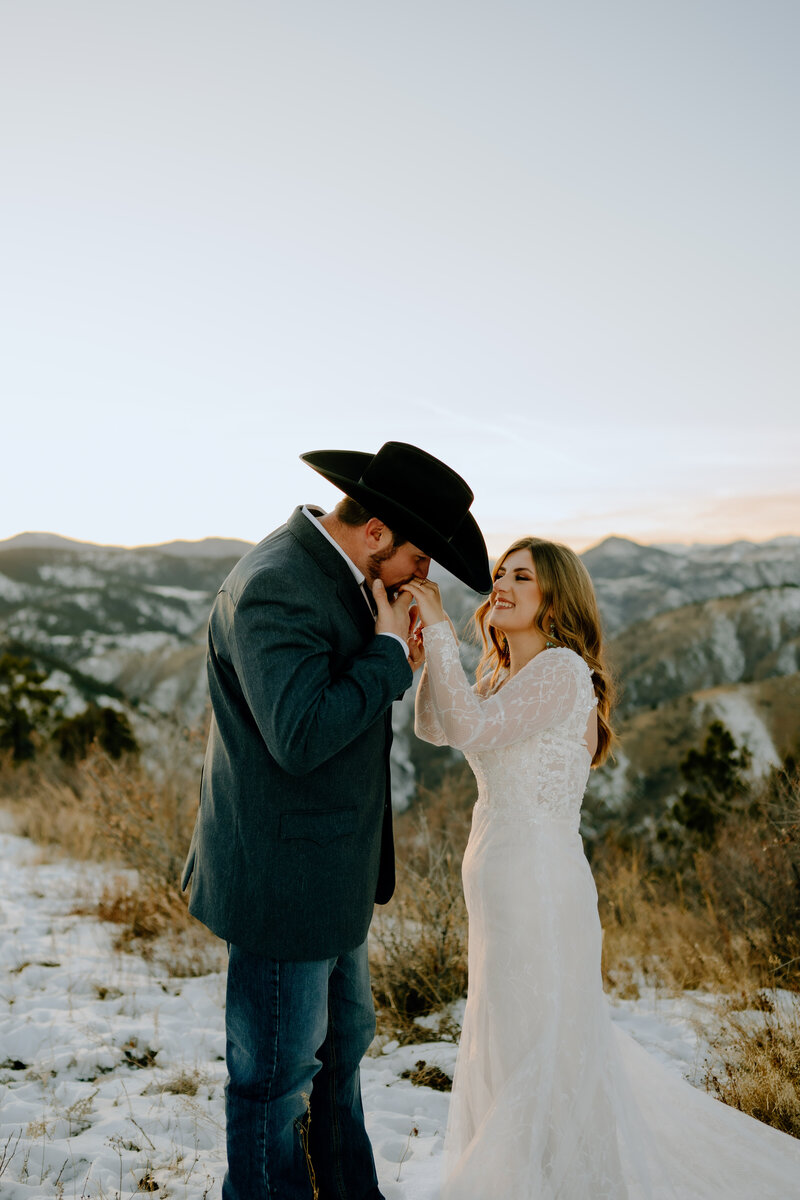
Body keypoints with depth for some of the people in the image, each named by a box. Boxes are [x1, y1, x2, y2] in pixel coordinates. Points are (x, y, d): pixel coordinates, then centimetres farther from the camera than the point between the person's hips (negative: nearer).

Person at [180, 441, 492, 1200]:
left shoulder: (327, 571, 7)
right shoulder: (275, 587, -24)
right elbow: (302, 735, -33)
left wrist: (394, 657, 3)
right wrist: (389, 649, -22)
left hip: (329, 872, 11)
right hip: (282, 878, -11)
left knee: (340, 1044, 25)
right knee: (278, 1075, 8)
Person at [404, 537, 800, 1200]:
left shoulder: (562, 668, -17)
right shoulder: (502, 675, 12)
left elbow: (470, 728, -28)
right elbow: (435, 727, 10)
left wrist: (440, 630, -21)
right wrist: (429, 641, -2)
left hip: (539, 888, -10)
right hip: (502, 886, 10)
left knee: (540, 1053, 7)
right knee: (512, 1047, 24)